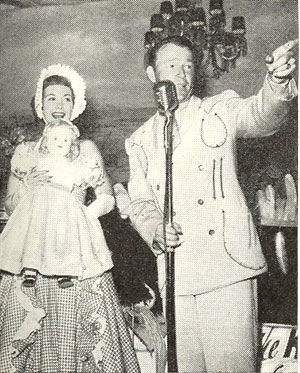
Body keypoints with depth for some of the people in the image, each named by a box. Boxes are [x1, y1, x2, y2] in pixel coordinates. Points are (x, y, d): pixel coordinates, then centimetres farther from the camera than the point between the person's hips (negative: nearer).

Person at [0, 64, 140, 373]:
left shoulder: (86, 149, 11)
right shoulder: (25, 151, 15)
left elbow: (107, 198, 9)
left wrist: (82, 217, -5)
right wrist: (27, 185, -2)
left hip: (77, 251, -1)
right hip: (32, 249, 2)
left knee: (76, 330, -5)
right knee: (30, 332, -1)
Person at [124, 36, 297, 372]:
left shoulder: (220, 111, 8)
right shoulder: (140, 140, 16)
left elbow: (261, 117, -12)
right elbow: (139, 202, 16)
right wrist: (155, 231, -6)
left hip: (227, 266, -2)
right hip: (176, 273, 3)